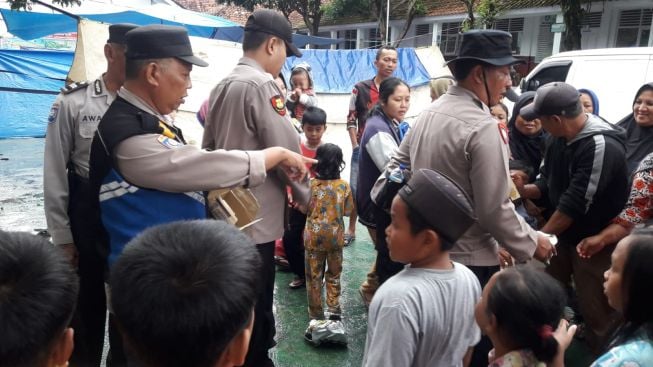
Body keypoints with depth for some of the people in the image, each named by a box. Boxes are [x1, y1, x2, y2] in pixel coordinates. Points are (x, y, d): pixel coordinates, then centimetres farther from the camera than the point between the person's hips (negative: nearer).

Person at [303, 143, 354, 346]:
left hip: (314, 236, -1)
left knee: (314, 277, 9)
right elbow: (348, 211, -2)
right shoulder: (344, 185, -8)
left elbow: (304, 209, -7)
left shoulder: (311, 184, -12)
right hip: (336, 236, 1)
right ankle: (333, 311, 19)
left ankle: (316, 316, 16)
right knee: (334, 275, 17)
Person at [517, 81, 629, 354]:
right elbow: (547, 182, 7)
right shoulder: (560, 138, -1)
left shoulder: (603, 146, -27)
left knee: (595, 310, 6)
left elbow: (575, 203, -28)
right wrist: (522, 190, -13)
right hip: (562, 234, 8)